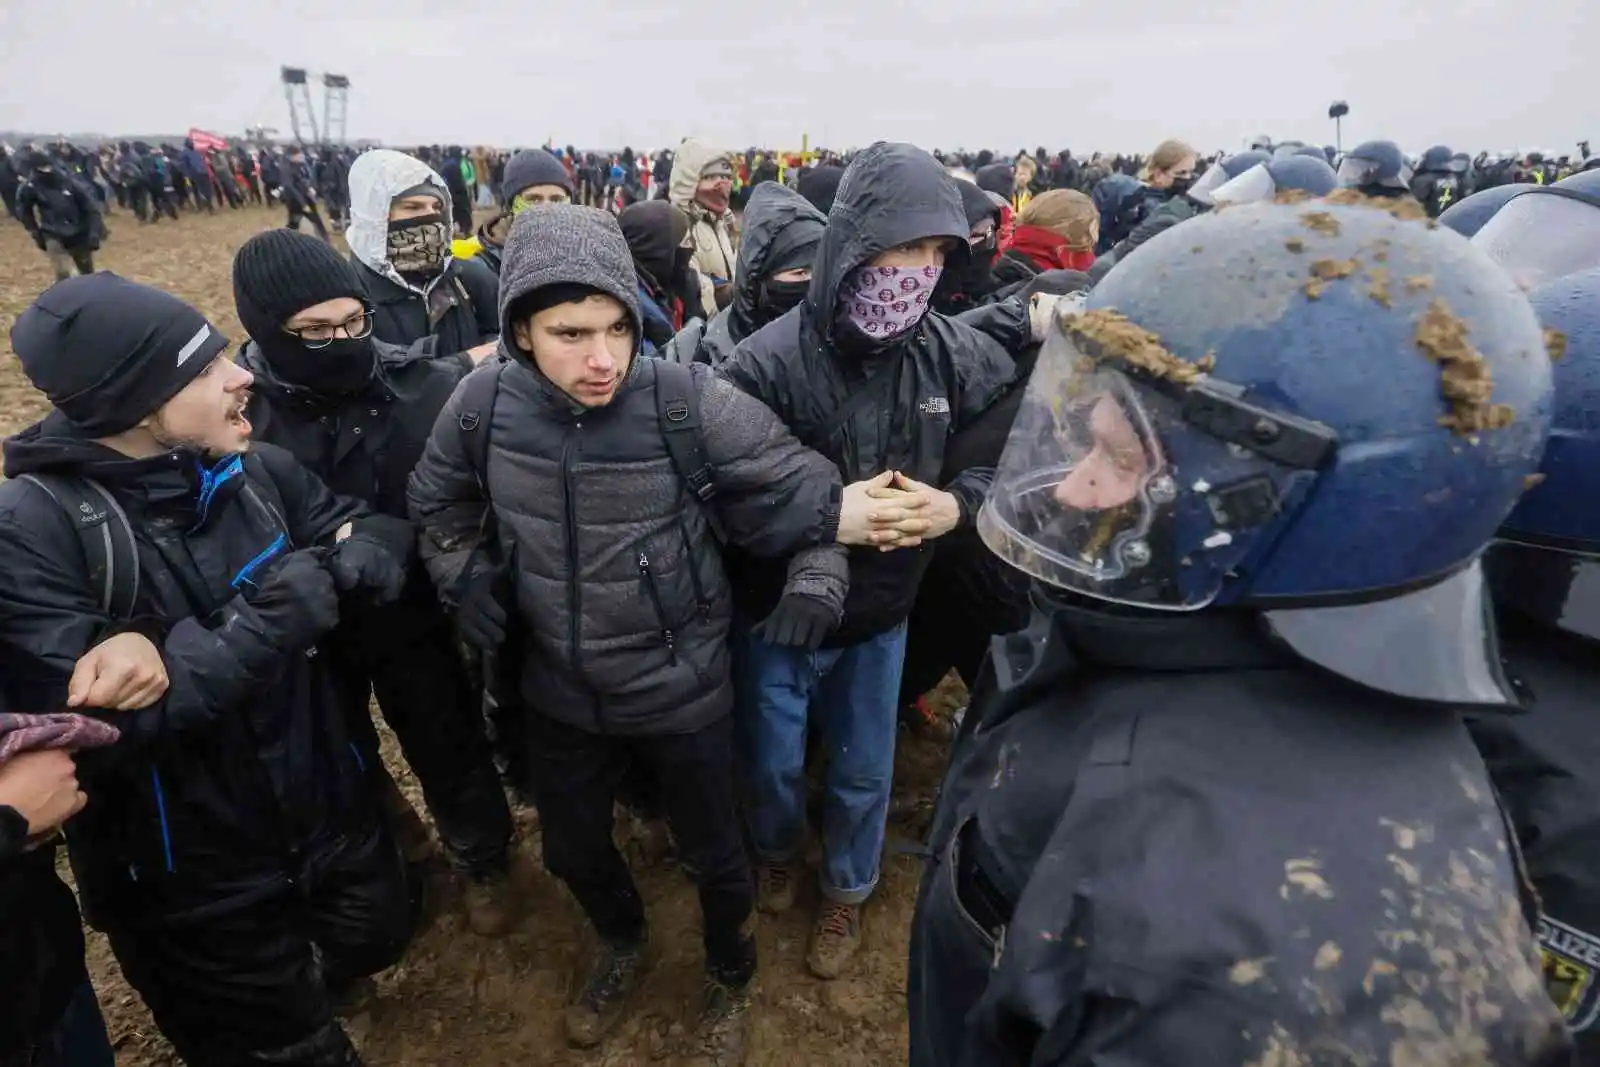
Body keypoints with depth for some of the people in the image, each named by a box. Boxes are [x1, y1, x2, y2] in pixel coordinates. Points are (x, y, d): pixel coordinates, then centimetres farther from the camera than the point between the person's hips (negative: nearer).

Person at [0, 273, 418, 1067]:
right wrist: (263, 623, -34)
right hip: (188, 883, -4)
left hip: (327, 815, 5)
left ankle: (308, 986, 61)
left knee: (378, 936, 29)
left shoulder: (253, 471, -9)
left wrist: (357, 553, -20)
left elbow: (377, 527, 3)